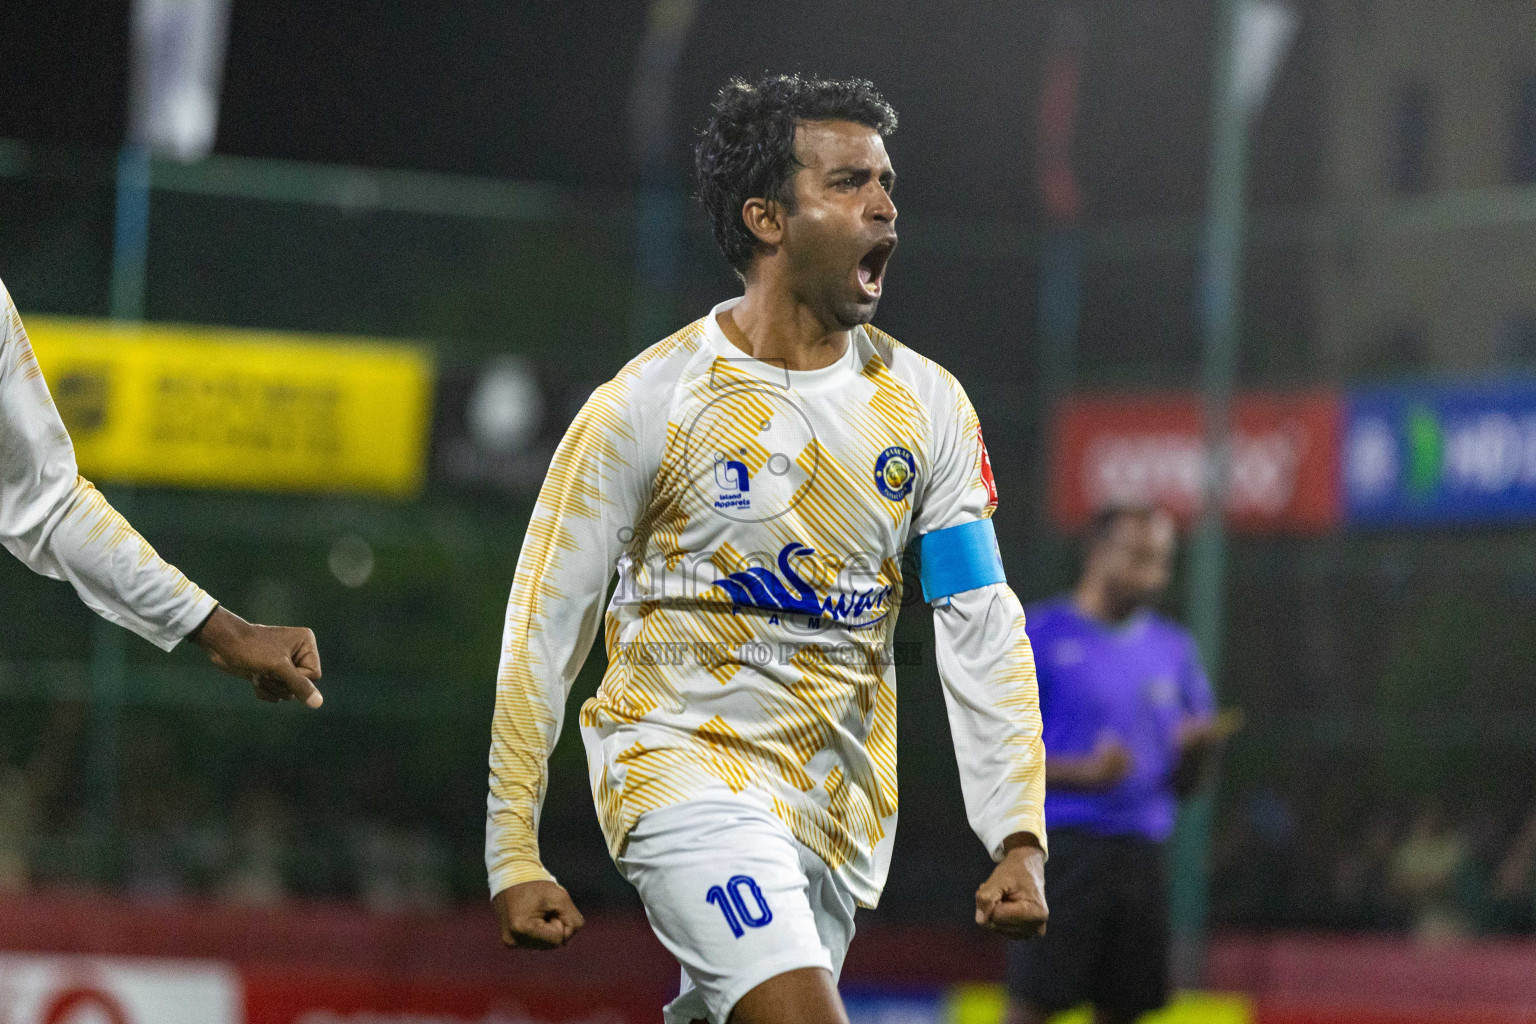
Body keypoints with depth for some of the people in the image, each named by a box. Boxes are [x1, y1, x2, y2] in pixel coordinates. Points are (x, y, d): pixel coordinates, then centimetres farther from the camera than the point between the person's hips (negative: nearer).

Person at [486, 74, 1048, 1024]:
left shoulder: (926, 404, 4)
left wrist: (1020, 839, -5)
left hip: (842, 811, 5)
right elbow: (544, 629, -3)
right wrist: (514, 855, -5)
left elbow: (983, 628, 4)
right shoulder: (647, 404, -8)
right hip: (685, 760, -5)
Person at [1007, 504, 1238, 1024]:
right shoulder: (1041, 635, -2)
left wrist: (1196, 747, -6)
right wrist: (1084, 772, -19)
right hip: (1060, 843, -5)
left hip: (1140, 854, 5)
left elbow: (1183, 784, 17)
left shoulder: (1173, 649, 15)